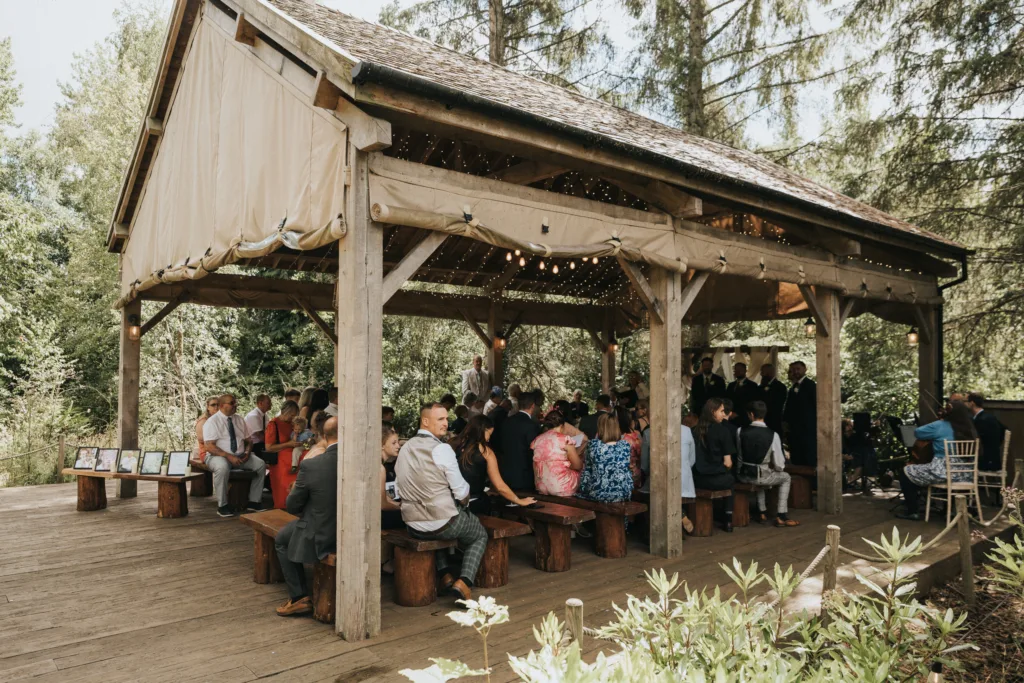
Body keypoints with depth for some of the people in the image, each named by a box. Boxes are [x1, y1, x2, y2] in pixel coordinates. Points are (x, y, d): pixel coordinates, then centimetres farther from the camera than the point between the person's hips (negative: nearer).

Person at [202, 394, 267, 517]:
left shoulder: (239, 419, 10)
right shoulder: (212, 422, -7)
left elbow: (248, 440, 13)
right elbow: (210, 447, -16)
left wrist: (247, 453, -9)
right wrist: (229, 456, -26)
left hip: (240, 456, 6)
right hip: (218, 456, -5)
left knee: (260, 464, -16)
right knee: (223, 468, -38)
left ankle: (253, 501, -8)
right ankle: (222, 506, -23)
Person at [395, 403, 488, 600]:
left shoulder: (404, 448, 2)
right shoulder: (442, 449, -17)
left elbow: (398, 490, 9)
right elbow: (461, 491, -13)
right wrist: (463, 501, 9)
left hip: (413, 526, 6)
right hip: (444, 523, -6)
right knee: (480, 535, 23)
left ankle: (444, 575, 26)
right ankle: (463, 582, 3)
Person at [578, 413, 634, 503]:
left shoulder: (592, 444, -8)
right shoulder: (625, 445, -5)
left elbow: (586, 470, 1)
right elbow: (626, 469, 7)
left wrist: (582, 487, 15)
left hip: (597, 494, -1)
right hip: (622, 494, 1)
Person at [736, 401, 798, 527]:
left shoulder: (740, 431, -9)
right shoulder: (772, 435, -14)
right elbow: (779, 466, -8)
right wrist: (773, 467, 15)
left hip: (742, 475, 3)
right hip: (760, 477, -3)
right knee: (785, 477, 27)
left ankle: (762, 513, 40)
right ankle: (781, 517, 22)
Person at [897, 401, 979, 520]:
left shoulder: (940, 425, -10)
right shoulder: (970, 430, 8)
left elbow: (918, 432, 1)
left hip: (942, 472, -8)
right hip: (963, 475, 8)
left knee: (905, 473, 7)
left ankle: (912, 512, 3)